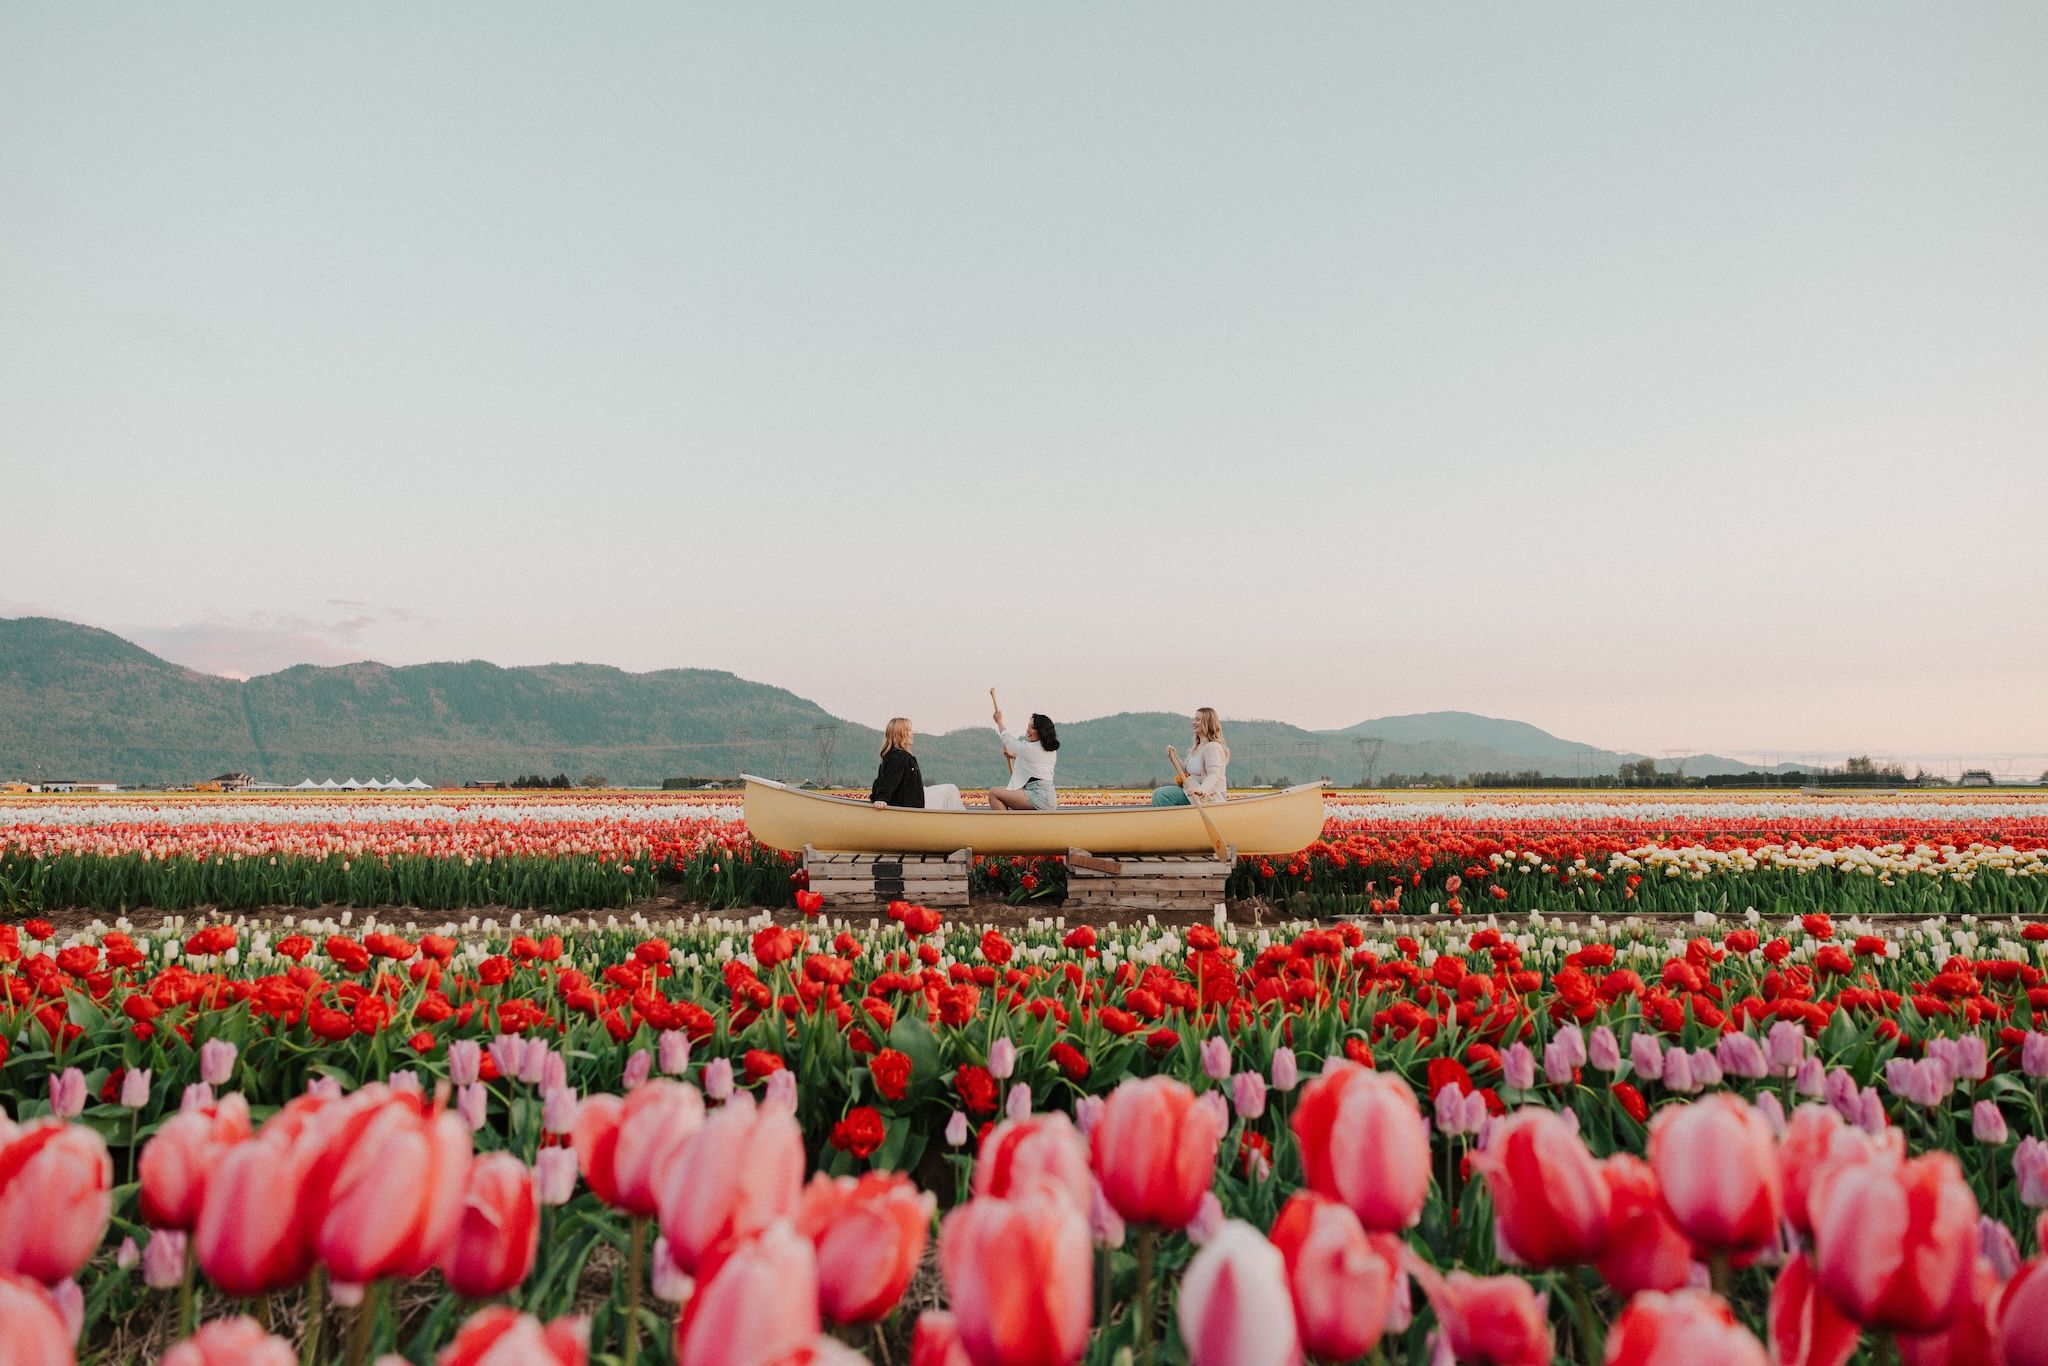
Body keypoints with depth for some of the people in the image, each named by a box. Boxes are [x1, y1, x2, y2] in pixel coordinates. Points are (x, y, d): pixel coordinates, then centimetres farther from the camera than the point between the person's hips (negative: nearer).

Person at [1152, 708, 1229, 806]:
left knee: (1164, 795, -21)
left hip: (1210, 797, -10)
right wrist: (1174, 757, 4)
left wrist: (1201, 790, -48)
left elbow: (1214, 775, -30)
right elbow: (1185, 772, 19)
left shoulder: (1213, 747, -16)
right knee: (1157, 793, 3)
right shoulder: (1196, 747, 17)